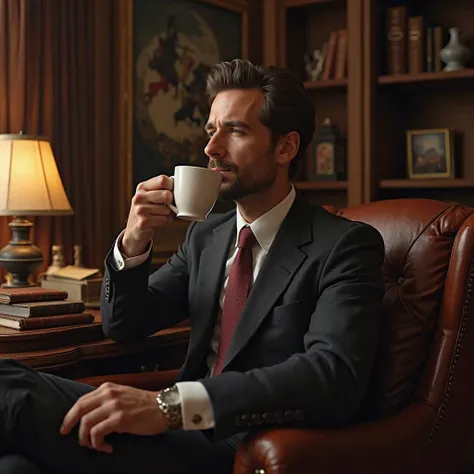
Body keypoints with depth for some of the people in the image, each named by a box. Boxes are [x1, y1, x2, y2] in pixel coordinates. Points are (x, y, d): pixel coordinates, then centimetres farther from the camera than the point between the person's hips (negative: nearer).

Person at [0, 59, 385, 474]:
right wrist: (133, 242, -6)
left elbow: (335, 375, -23)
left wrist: (171, 404, -32)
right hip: (191, 439, 6)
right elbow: (124, 326, 15)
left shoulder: (346, 246, -7)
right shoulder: (206, 236, 13)